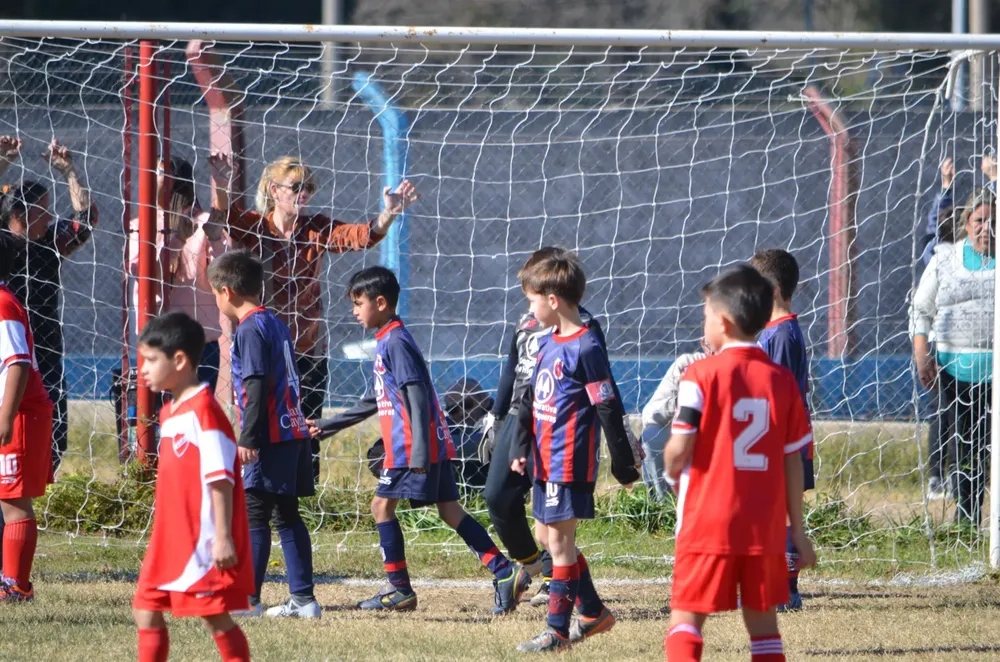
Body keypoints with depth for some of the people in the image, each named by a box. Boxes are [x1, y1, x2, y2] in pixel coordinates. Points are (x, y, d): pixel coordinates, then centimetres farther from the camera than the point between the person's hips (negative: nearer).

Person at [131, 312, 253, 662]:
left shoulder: (203, 410, -16)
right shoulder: (169, 413, 14)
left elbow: (220, 478, -19)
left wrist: (222, 537, -22)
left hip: (204, 541, -10)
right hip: (170, 538, 10)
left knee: (215, 617, -4)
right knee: (146, 611, 10)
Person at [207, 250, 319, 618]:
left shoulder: (250, 329, -11)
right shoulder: (275, 324, 17)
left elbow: (257, 387, -18)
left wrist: (249, 439, -19)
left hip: (271, 439, -9)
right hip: (294, 432, 9)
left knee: (253, 514, -8)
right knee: (287, 515, 12)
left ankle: (248, 598, -11)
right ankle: (303, 598, 11)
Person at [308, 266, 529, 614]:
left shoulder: (394, 343, -11)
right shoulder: (388, 341, 20)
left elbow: (417, 396, -20)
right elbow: (377, 402, 28)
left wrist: (419, 451, -26)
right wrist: (326, 426, 32)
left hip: (413, 446, -9)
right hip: (436, 445, 9)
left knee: (382, 504, -1)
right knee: (450, 511, 6)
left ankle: (400, 590, 2)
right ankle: (505, 573, -3)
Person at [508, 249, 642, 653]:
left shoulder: (585, 348, -15)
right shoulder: (548, 344, 12)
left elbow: (608, 408, -14)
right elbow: (530, 400, 17)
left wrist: (624, 463, -13)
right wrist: (520, 448, 8)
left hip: (570, 462, -10)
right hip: (545, 460, 10)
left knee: (559, 541, -4)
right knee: (546, 536, 16)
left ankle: (558, 630, 2)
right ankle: (593, 612, 27)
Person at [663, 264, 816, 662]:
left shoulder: (702, 375, -8)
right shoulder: (782, 380, 4)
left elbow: (679, 450, -13)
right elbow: (793, 462, 6)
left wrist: (672, 471, 11)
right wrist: (798, 529, 13)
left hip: (707, 524, -4)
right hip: (765, 525, 4)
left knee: (686, 618, 1)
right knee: (762, 619, 11)